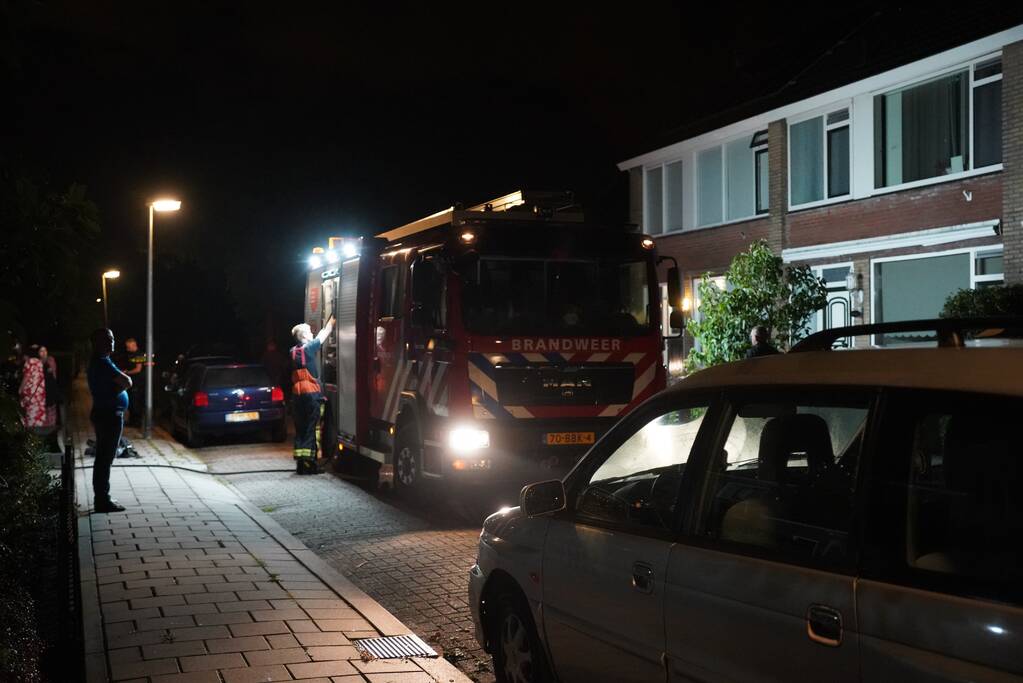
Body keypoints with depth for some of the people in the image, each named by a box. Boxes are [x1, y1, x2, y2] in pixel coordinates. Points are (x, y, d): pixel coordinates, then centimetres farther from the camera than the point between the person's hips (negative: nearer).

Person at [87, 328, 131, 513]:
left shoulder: (97, 362, 15)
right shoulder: (103, 362, -17)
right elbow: (127, 383, -22)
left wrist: (121, 381, 0)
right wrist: (124, 379, -3)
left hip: (104, 414, 11)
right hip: (109, 415, -11)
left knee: (103, 459, 15)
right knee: (105, 459, -7)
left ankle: (101, 498, 22)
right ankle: (103, 501, -5)